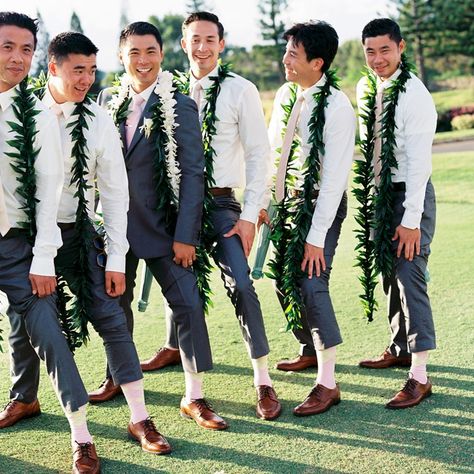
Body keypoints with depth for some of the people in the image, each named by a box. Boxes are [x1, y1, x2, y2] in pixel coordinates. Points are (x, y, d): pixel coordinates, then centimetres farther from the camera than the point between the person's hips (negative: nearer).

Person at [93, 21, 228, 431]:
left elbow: (193, 174, -10)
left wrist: (185, 235, -15)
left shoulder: (180, 106, -7)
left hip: (162, 225, -4)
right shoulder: (108, 101, 5)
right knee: (116, 302, 15)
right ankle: (117, 377, 35)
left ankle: (194, 397, 4)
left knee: (188, 304, -6)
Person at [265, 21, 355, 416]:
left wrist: (316, 236, -22)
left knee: (310, 283, -14)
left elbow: (334, 178, -21)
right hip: (286, 200, 8)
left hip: (320, 203, -7)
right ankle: (310, 350, 35)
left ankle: (328, 383, -4)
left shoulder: (337, 108, -19)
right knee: (283, 279, 13)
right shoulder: (286, 95, 3)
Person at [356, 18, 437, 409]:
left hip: (410, 195, -8)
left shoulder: (413, 94, -17)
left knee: (409, 279, -10)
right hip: (380, 192, 8)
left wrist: (411, 220, -22)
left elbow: (419, 161, -20)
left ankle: (420, 376, -5)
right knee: (391, 277, 16)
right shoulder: (366, 89, 8)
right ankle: (399, 349, 32)